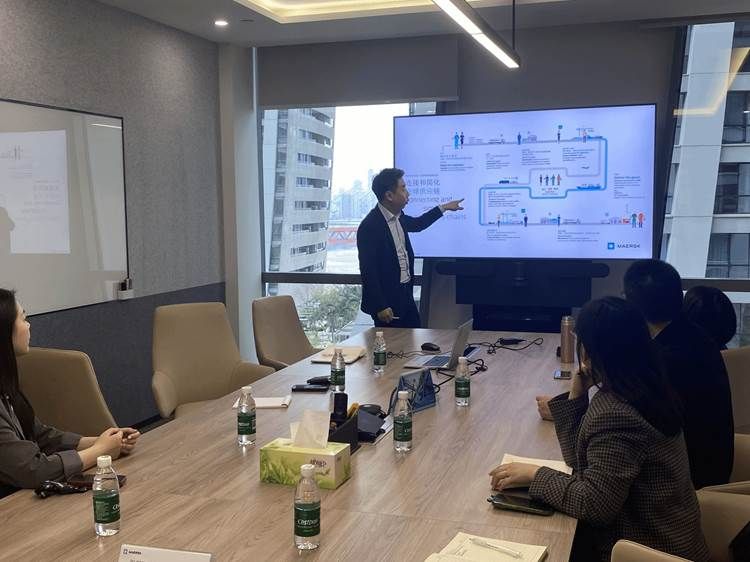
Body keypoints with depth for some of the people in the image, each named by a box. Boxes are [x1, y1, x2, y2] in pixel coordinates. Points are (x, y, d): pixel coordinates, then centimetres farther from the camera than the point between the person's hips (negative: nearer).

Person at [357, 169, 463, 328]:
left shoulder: (397, 217, 6)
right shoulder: (369, 227, -21)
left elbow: (417, 224, 30)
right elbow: (368, 270, -20)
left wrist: (444, 207, 33)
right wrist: (380, 307, -20)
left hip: (406, 294, 9)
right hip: (387, 300, -9)